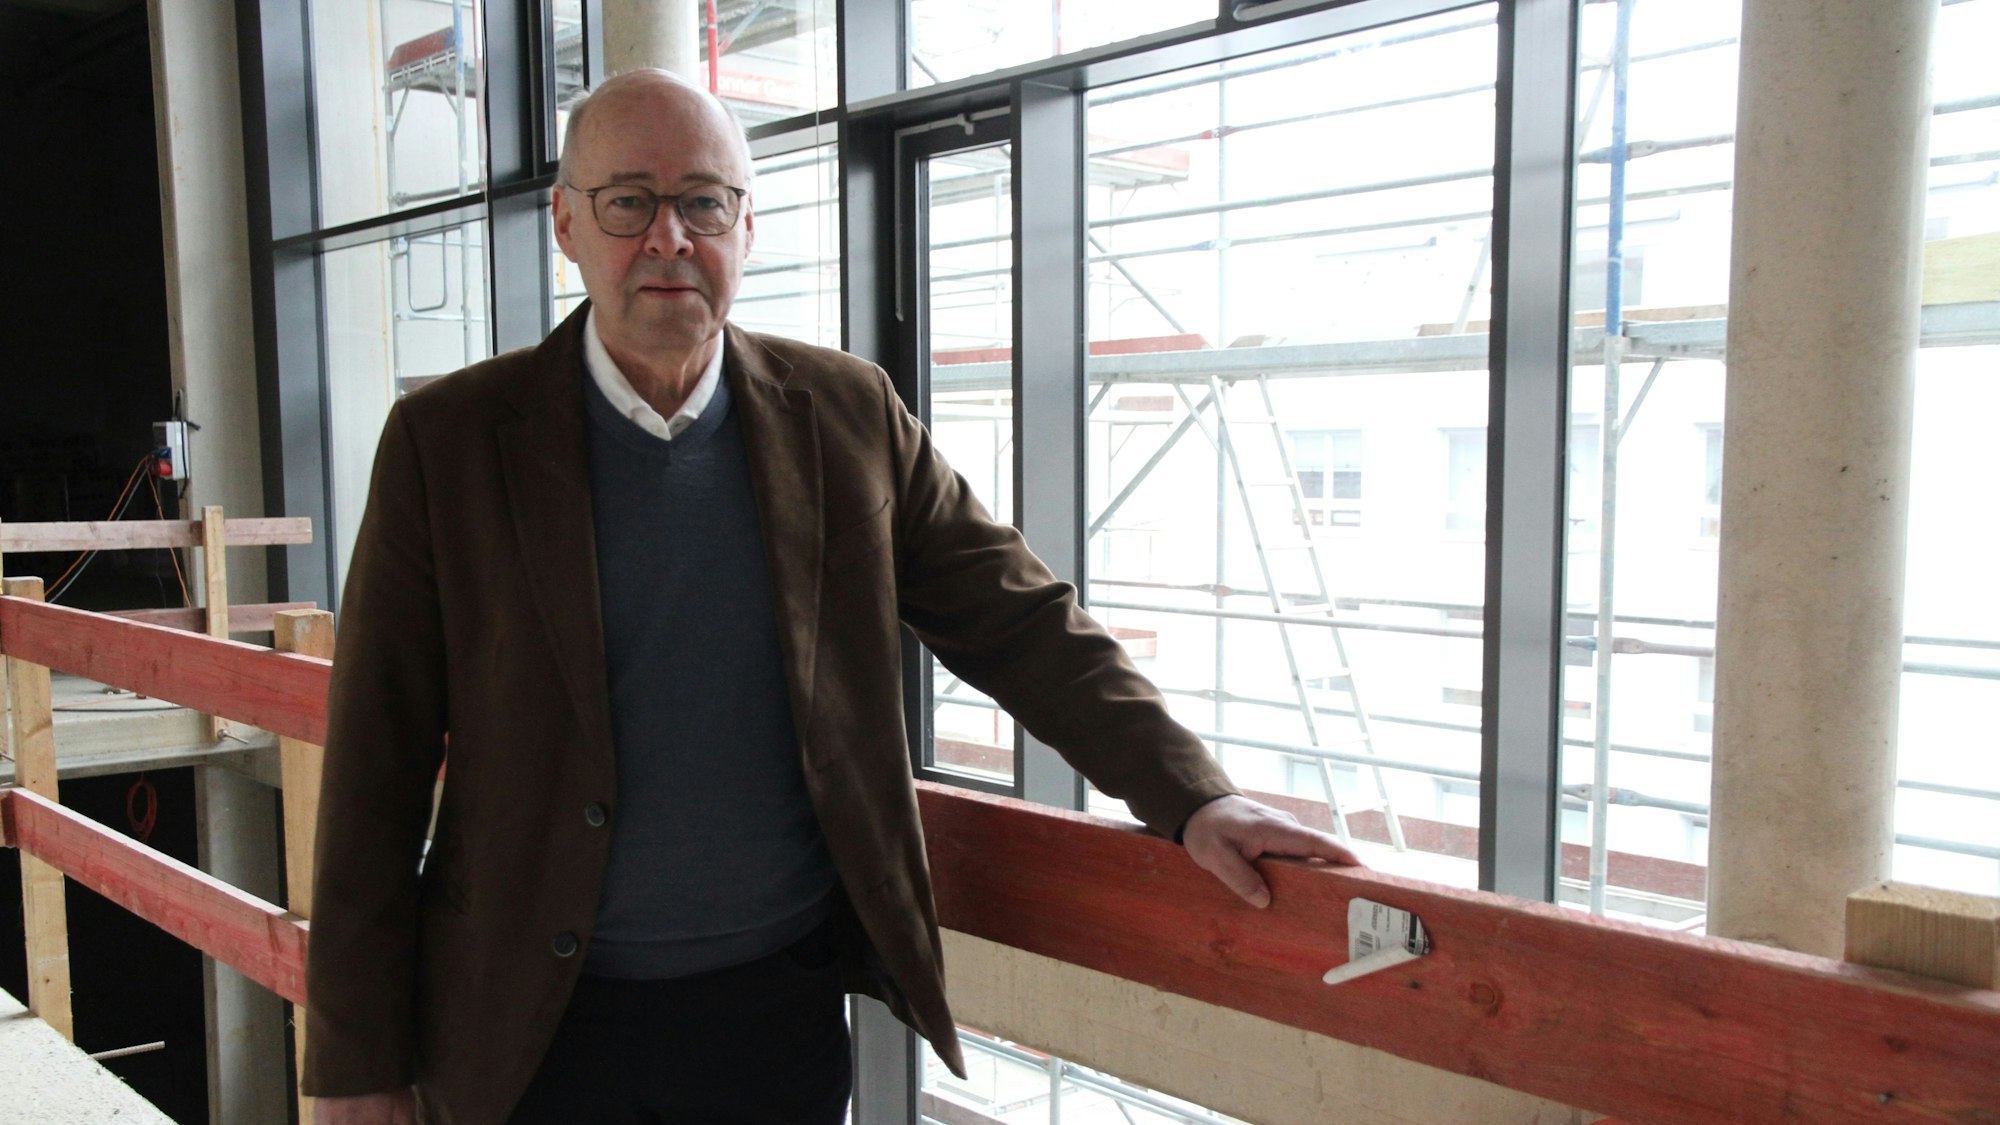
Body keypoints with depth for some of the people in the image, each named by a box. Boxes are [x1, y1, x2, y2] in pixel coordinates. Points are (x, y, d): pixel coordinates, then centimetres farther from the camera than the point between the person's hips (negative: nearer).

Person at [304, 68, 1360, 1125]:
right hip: (540, 1026, -1)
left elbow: (1018, 620, 2)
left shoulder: (847, 414, -2)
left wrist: (1191, 796, -8)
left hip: (782, 1006, 2)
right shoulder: (446, 439, -6)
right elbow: (376, 760, -5)